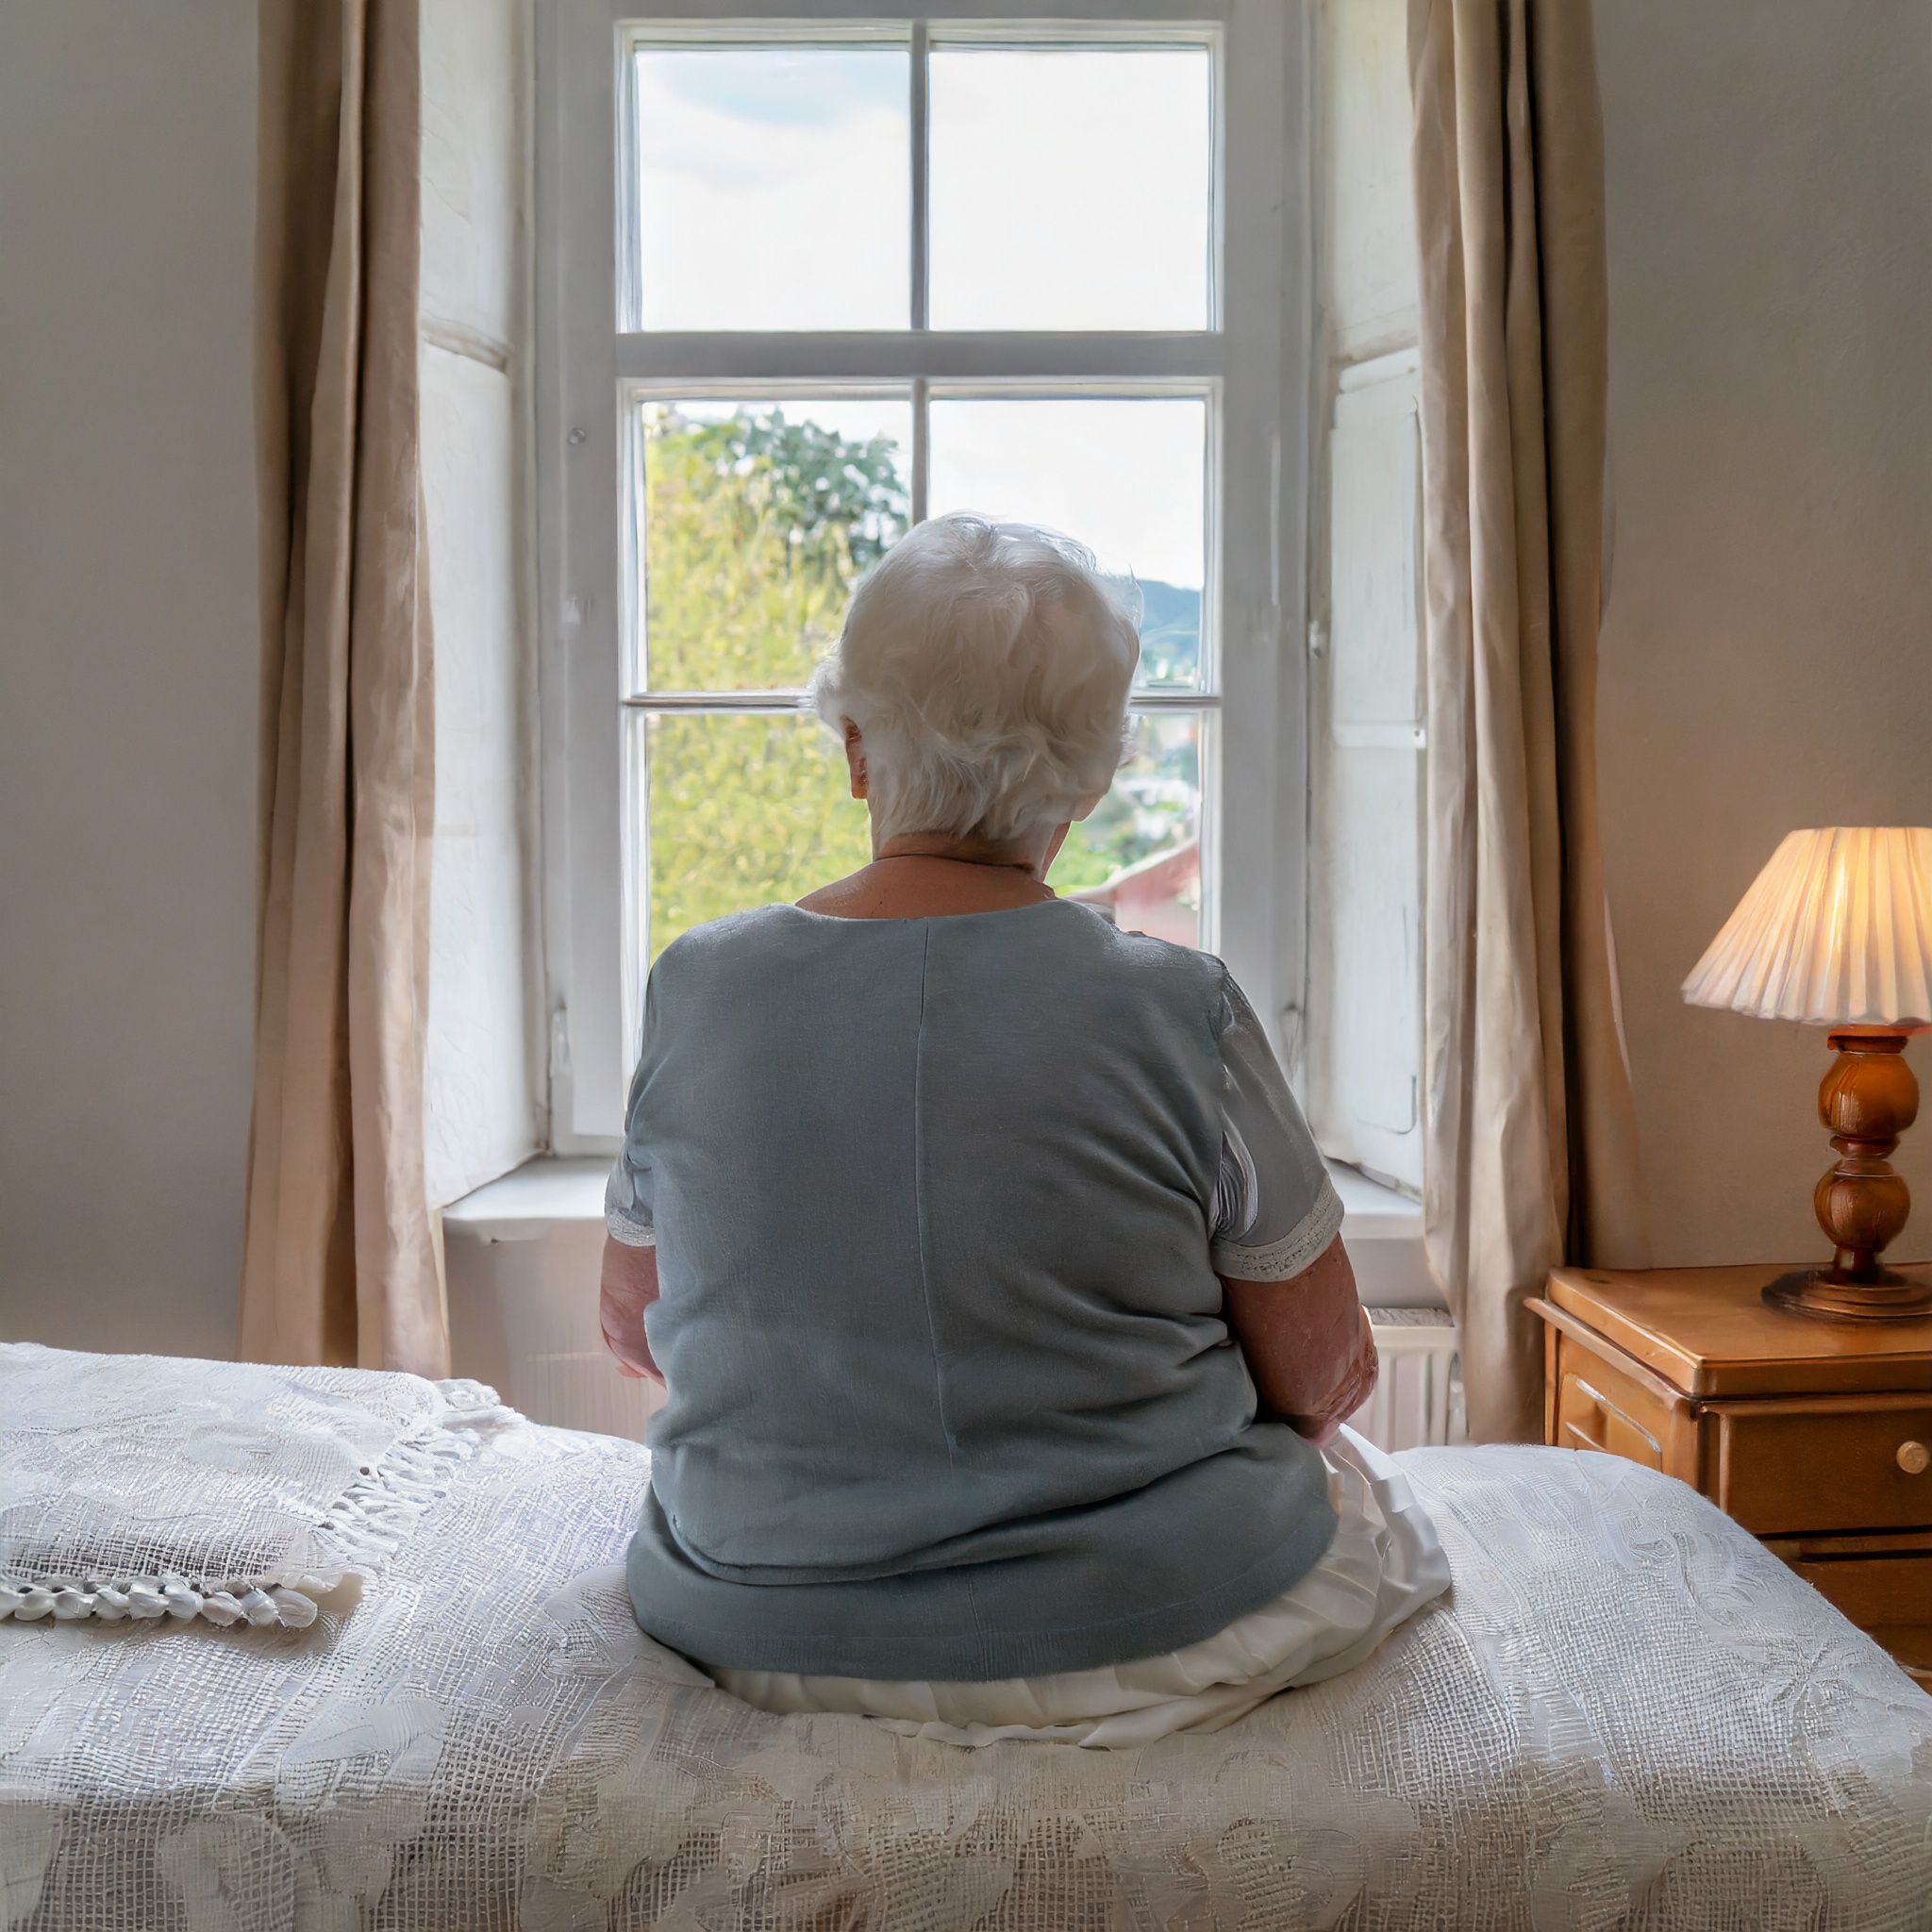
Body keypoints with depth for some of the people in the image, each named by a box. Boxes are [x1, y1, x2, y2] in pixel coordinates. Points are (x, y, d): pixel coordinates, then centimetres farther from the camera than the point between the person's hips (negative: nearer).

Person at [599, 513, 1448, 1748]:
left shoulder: (695, 989, -10)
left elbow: (634, 1331, 5)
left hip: (767, 1638, 4)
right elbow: (1325, 1378, -8)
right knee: (1357, 1475, 27)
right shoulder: (1180, 1013, -18)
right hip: (1155, 1632, -3)